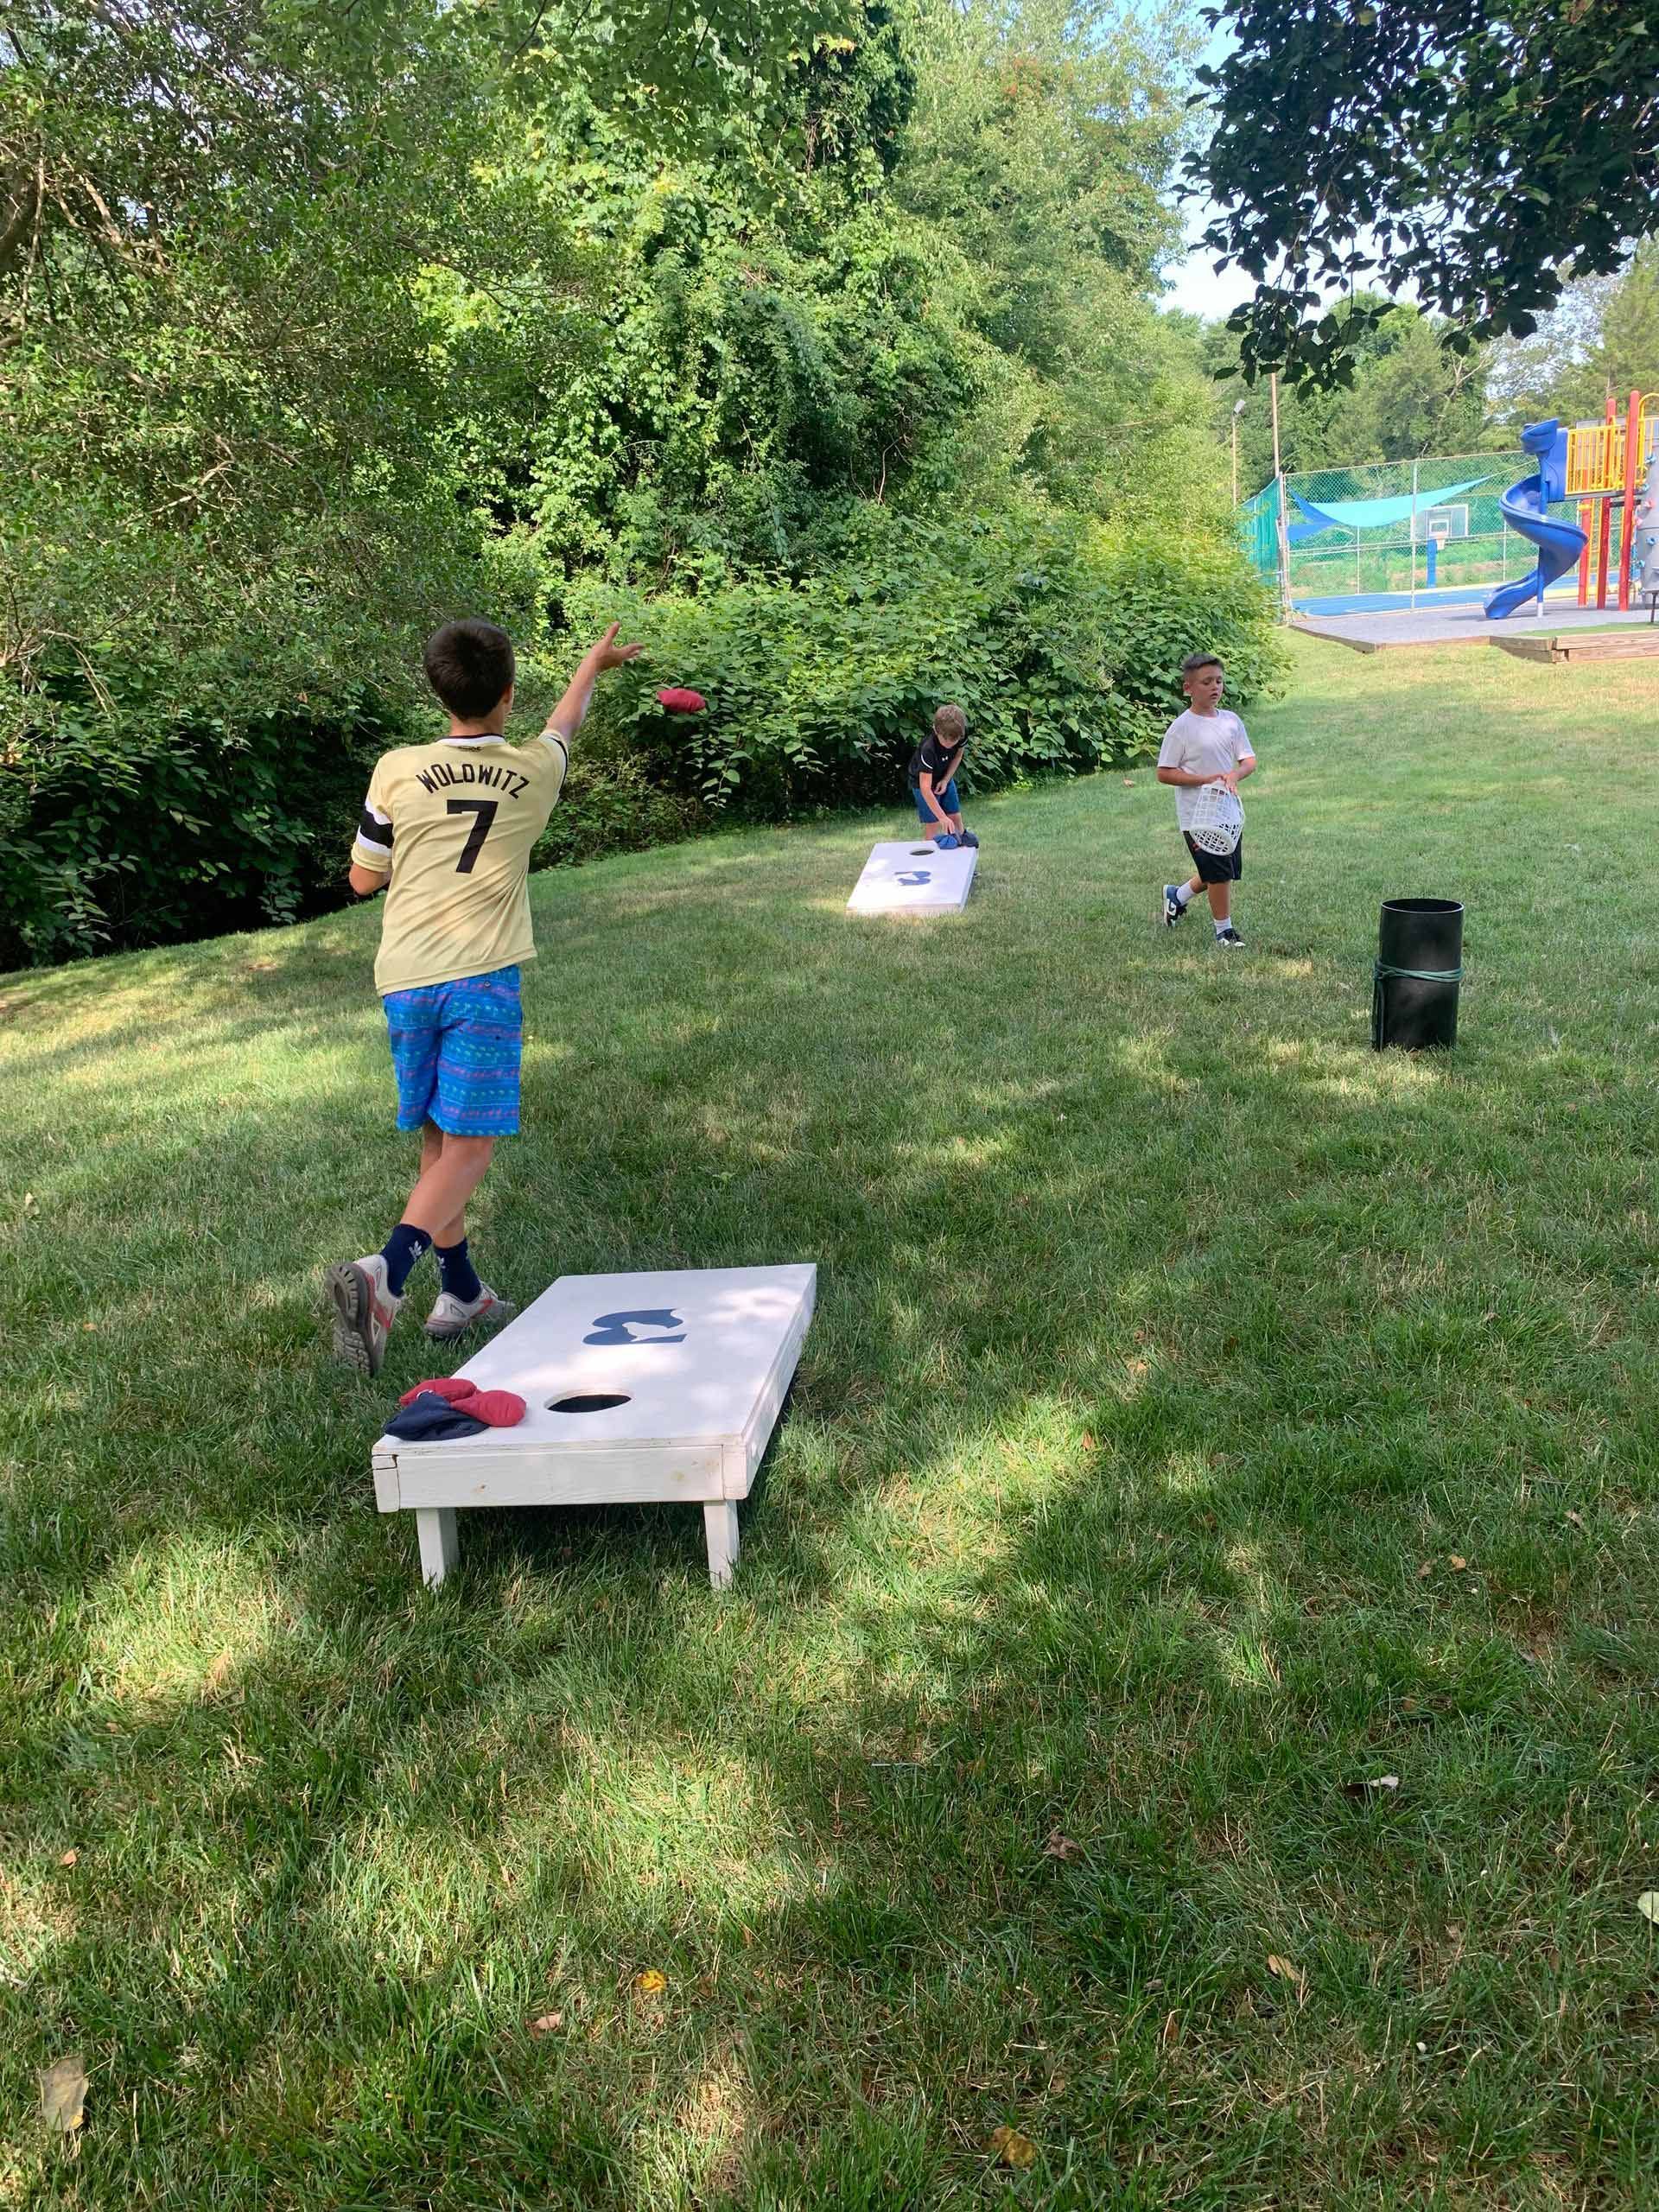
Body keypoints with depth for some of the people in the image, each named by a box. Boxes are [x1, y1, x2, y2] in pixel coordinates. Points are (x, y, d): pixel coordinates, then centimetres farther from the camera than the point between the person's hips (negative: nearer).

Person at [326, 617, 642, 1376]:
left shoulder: (397, 770, 1)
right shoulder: (535, 770, 3)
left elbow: (363, 879, 10)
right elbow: (565, 721, 27)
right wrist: (594, 663, 47)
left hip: (404, 977, 3)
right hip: (480, 976, -3)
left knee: (438, 1140, 15)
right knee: (468, 1147, -3)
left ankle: (460, 1292, 24)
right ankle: (385, 1269, -26)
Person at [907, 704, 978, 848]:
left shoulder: (962, 735, -24)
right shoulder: (928, 749, -40)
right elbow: (925, 788, -42)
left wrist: (946, 780, -14)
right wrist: (942, 817, -46)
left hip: (945, 778, 5)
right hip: (924, 782, -5)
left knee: (956, 818, 8)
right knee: (934, 827, -8)